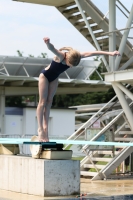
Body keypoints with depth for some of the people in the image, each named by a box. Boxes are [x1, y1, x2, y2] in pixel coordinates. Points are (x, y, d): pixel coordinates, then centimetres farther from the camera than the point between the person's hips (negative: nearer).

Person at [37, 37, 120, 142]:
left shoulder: (75, 56, -20)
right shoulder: (61, 55, -36)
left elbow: (91, 53, -18)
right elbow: (52, 49, -58)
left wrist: (109, 53, -20)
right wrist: (48, 43, -82)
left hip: (54, 78, 6)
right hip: (45, 76, -6)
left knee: (49, 102, 5)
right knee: (43, 102, -6)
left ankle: (45, 127, 7)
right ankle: (40, 128, -5)